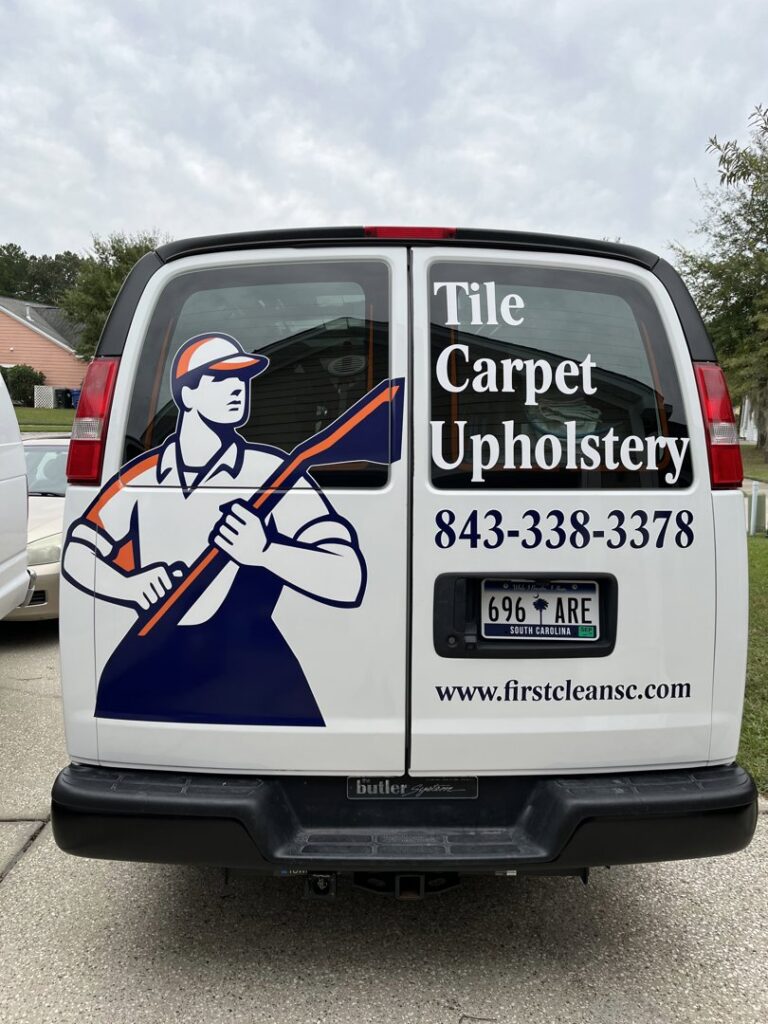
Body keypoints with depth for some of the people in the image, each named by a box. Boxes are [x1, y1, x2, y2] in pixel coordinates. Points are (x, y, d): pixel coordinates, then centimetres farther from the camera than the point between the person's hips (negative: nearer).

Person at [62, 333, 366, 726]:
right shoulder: (143, 475, 5)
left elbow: (349, 582, -11)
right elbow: (77, 554, 16)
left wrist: (264, 552, -27)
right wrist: (132, 586, -4)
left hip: (247, 669, -3)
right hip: (148, 666, 3)